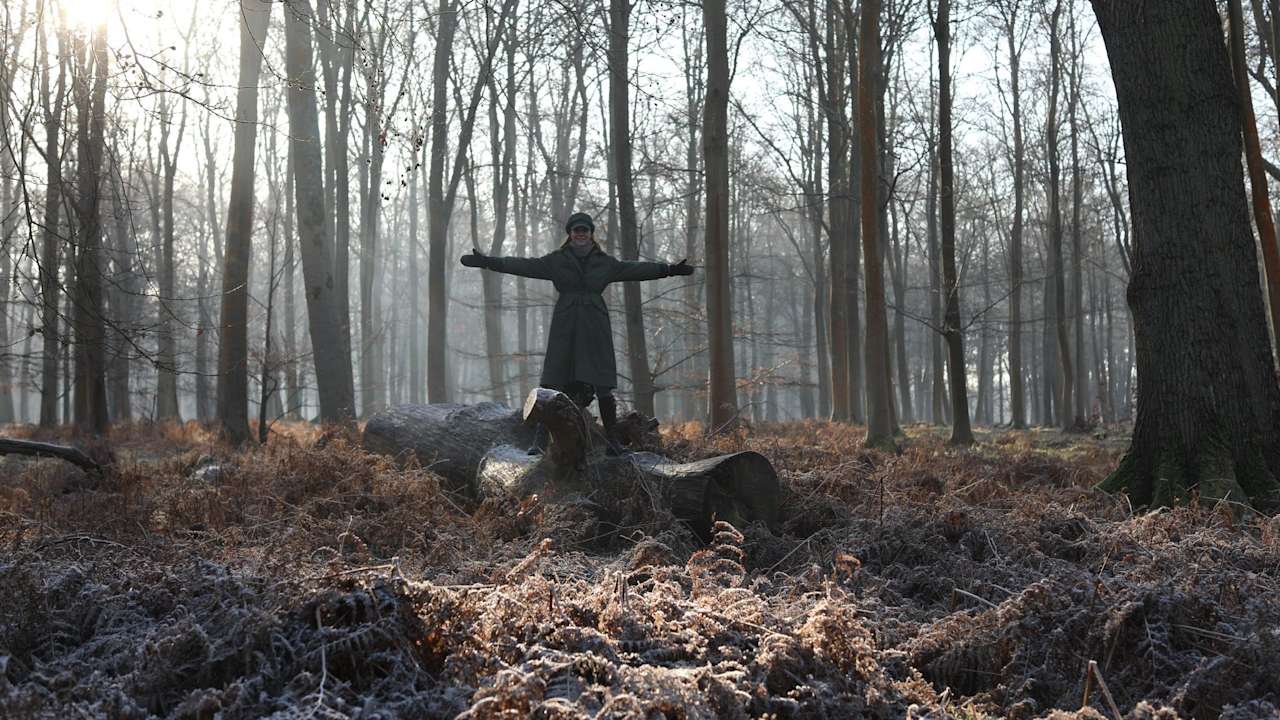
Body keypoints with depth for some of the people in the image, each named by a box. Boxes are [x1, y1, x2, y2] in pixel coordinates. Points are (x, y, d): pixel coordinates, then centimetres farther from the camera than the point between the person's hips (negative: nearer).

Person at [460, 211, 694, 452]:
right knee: (552, 383, -6)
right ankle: (540, 438, -3)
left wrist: (669, 269, 7)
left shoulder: (605, 262, 12)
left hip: (595, 329, 1)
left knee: (602, 386, -3)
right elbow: (524, 265, 2)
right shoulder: (556, 261, 8)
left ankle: (612, 439, 5)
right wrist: (488, 261, -7)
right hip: (565, 328, -1)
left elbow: (635, 269, 13)